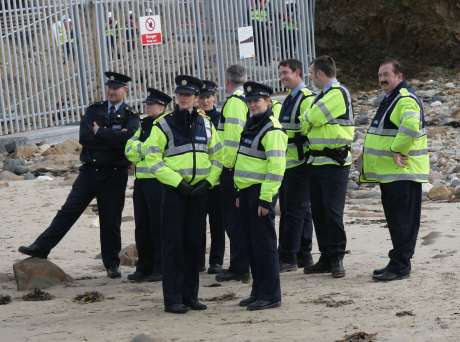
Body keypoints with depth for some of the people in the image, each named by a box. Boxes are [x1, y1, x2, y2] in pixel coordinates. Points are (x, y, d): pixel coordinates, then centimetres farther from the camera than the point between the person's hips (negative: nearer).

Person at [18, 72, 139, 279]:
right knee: (68, 211, -2)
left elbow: (126, 138, -20)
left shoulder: (131, 118, 1)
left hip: (114, 176, -2)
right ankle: (41, 248, -1)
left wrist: (99, 133, -10)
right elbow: (84, 137, -6)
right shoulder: (94, 111, 9)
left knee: (111, 221, 4)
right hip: (90, 171, 2)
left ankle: (112, 265, 15)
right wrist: (111, 138, -13)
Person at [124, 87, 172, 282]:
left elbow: (157, 149, -18)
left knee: (158, 225, -3)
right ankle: (144, 268, 17)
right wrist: (145, 149, -8)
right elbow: (130, 151, 10)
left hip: (158, 181, -7)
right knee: (142, 226, 9)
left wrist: (138, 147, -5)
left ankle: (161, 268, 3)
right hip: (141, 180, 8)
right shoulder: (143, 124, 16)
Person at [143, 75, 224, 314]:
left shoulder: (205, 124, 10)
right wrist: (178, 182, -14)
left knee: (194, 243, 8)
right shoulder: (164, 125, -4)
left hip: (199, 191, 4)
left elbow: (217, 155, 15)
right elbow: (153, 159, -8)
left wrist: (209, 180, -1)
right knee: (173, 243, -5)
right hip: (174, 191, -4)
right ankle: (173, 299, -3)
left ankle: (190, 296, 16)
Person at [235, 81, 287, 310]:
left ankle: (271, 295, -1)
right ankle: (258, 291, 20)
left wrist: (265, 199, -21)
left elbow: (276, 168, -19)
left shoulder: (272, 130, -13)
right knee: (252, 244, 13)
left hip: (261, 192, -9)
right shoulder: (252, 125, 17)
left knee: (264, 244, -6)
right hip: (247, 191, 9)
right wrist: (240, 193, 21)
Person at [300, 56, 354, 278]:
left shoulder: (338, 93, -13)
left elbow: (312, 118, -17)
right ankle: (326, 257, 17)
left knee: (332, 212, -7)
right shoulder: (323, 94, 18)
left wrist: (304, 124, 1)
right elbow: (311, 123, 19)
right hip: (317, 160, 9)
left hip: (334, 162, -9)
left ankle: (336, 259, 0)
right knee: (318, 211, 11)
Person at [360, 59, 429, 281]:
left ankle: (400, 265, -7)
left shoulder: (406, 100, -15)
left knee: (403, 220, -8)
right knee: (395, 219, 14)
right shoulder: (389, 100, 19)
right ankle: (399, 262, 20)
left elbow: (410, 127, -33)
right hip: (389, 173, 11)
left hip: (403, 173, -11)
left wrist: (398, 150, -25)